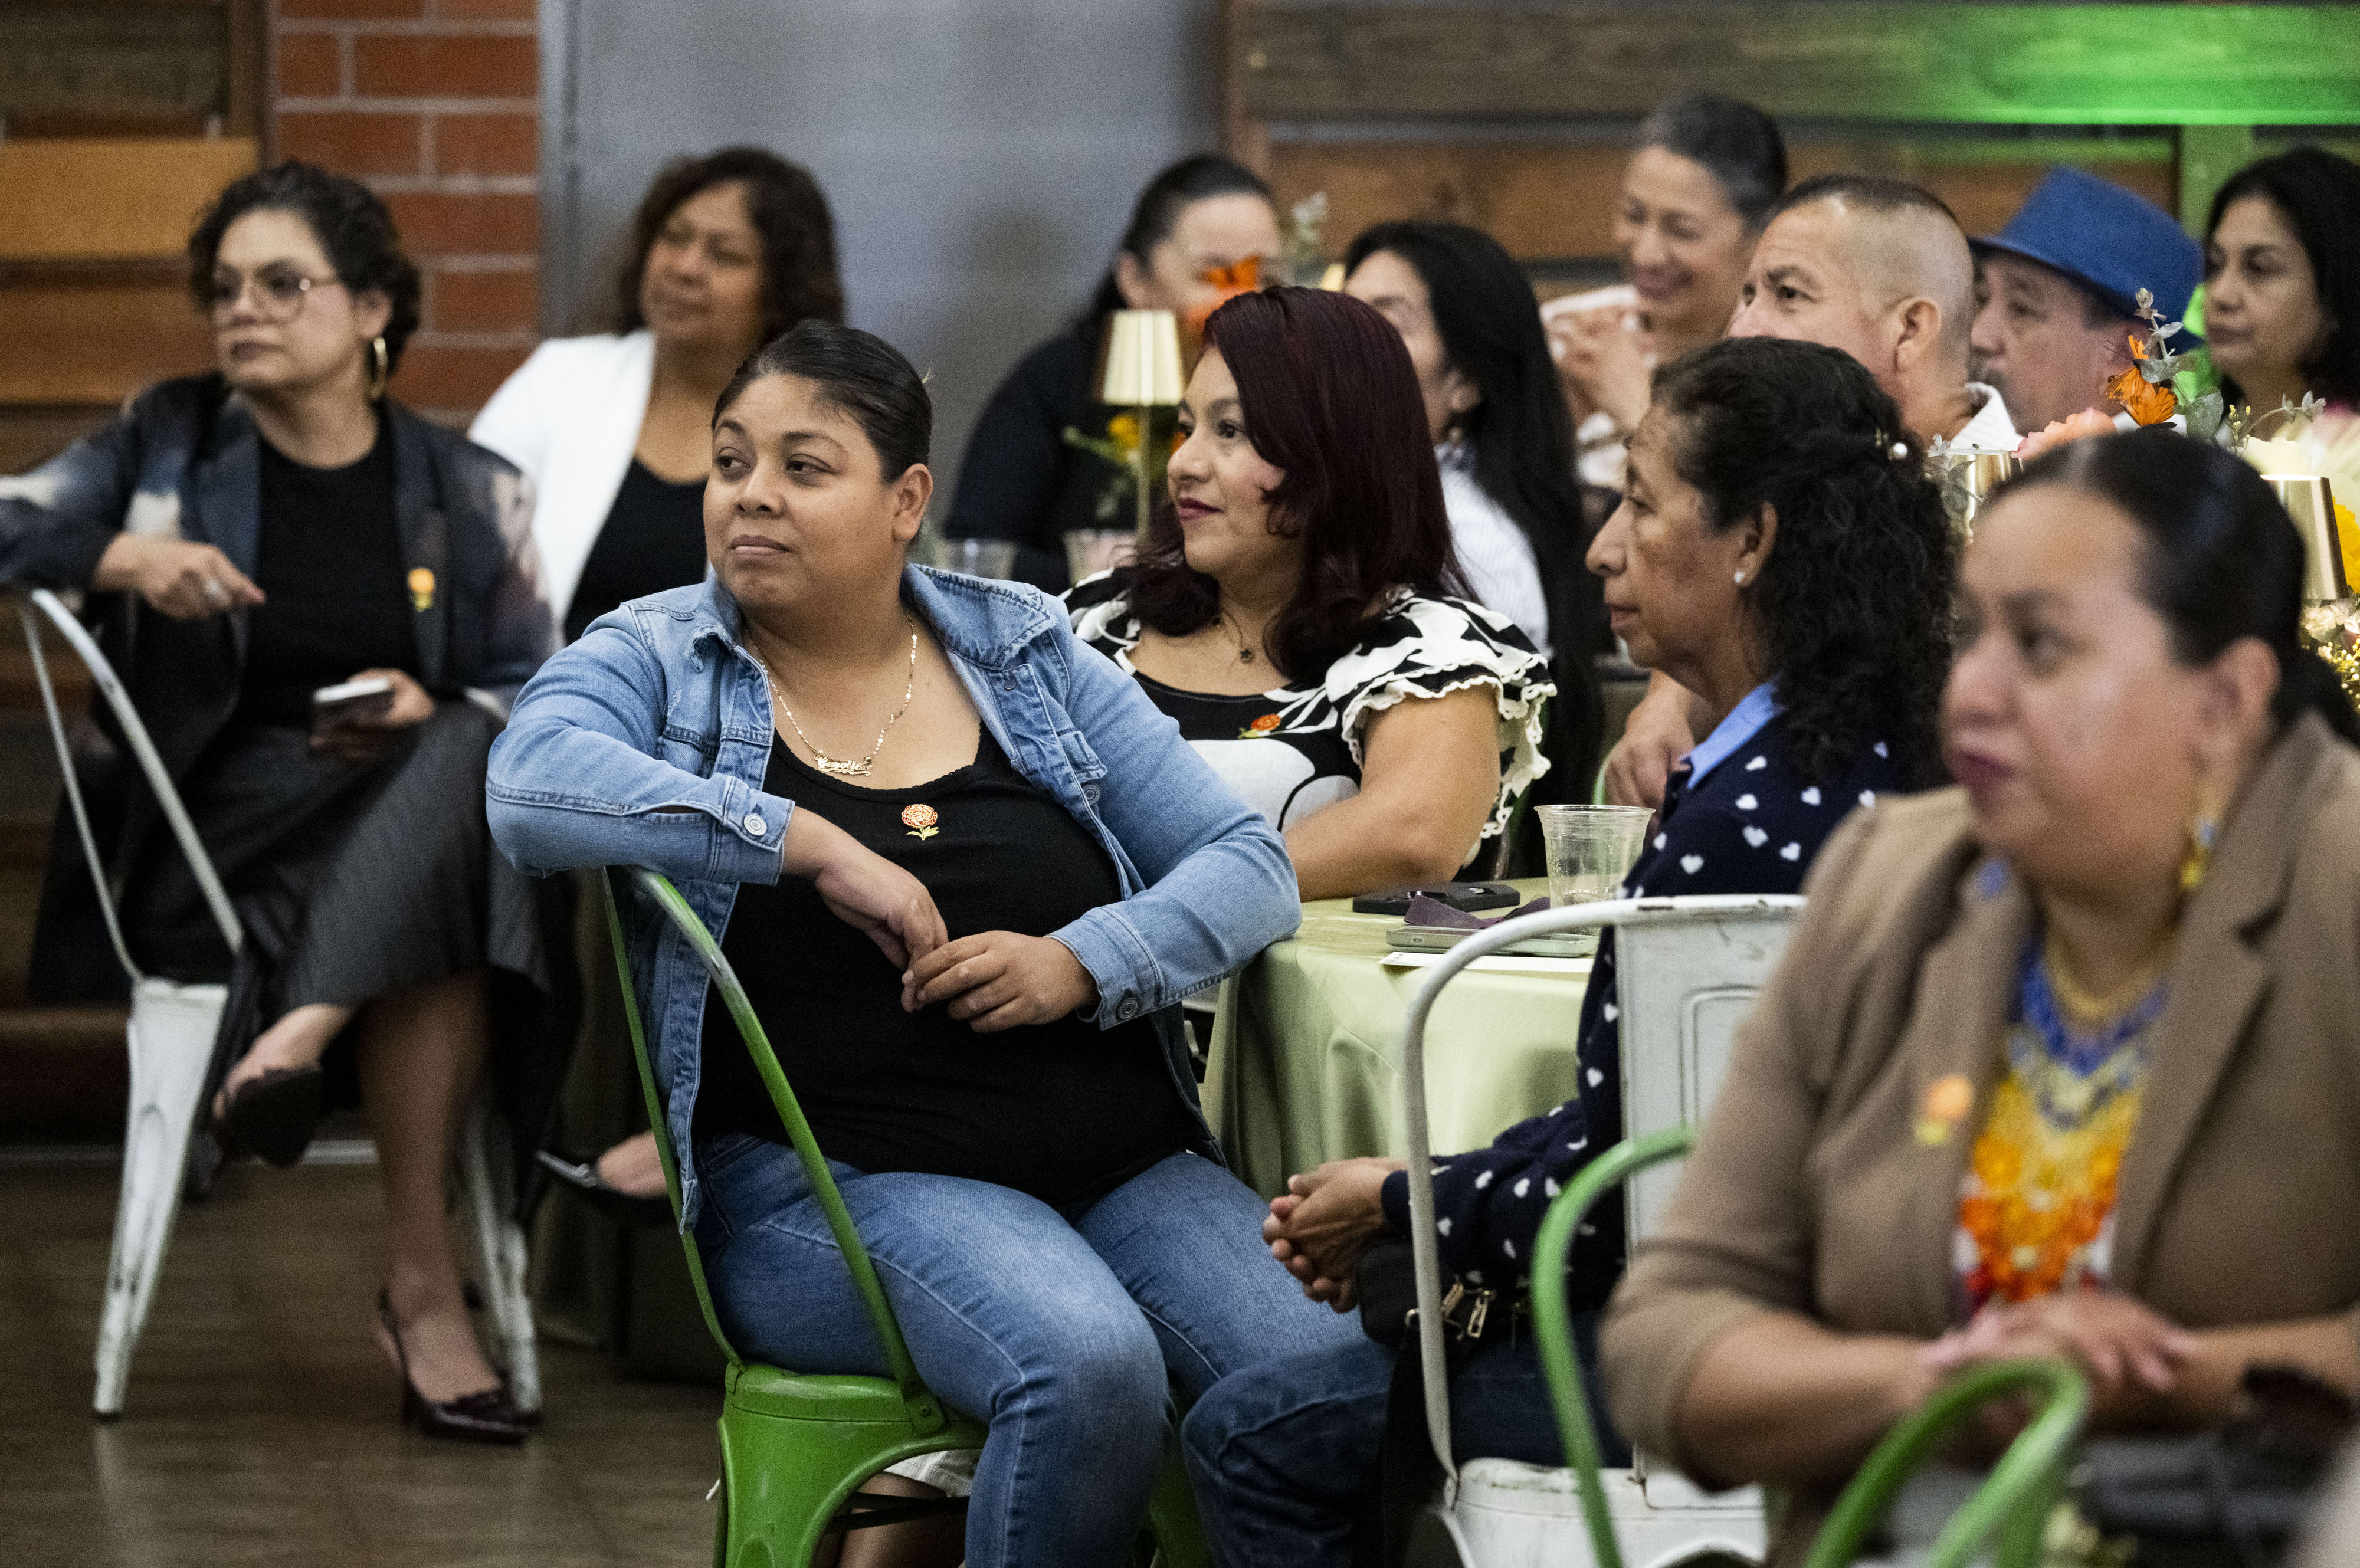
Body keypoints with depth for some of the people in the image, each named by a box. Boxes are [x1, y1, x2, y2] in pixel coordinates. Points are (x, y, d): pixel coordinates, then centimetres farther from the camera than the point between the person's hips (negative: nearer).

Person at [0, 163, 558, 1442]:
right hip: (204, 860, -2)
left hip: (425, 817, 2)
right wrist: (127, 557, -17)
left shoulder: (470, 494, 15)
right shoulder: (168, 444, 14)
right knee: (446, 908, -36)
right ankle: (422, 1291, -40)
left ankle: (296, 1040, -47)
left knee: (458, 751, -37)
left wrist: (436, 718, -12)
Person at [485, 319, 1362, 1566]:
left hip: (1121, 1166, 3)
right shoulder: (654, 659, 7)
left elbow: (1249, 869, 11)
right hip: (834, 1176, -3)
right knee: (1087, 1367, -34)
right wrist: (810, 843, -19)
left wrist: (1080, 964, -9)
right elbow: (532, 787, -16)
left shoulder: (1024, 654, 14)